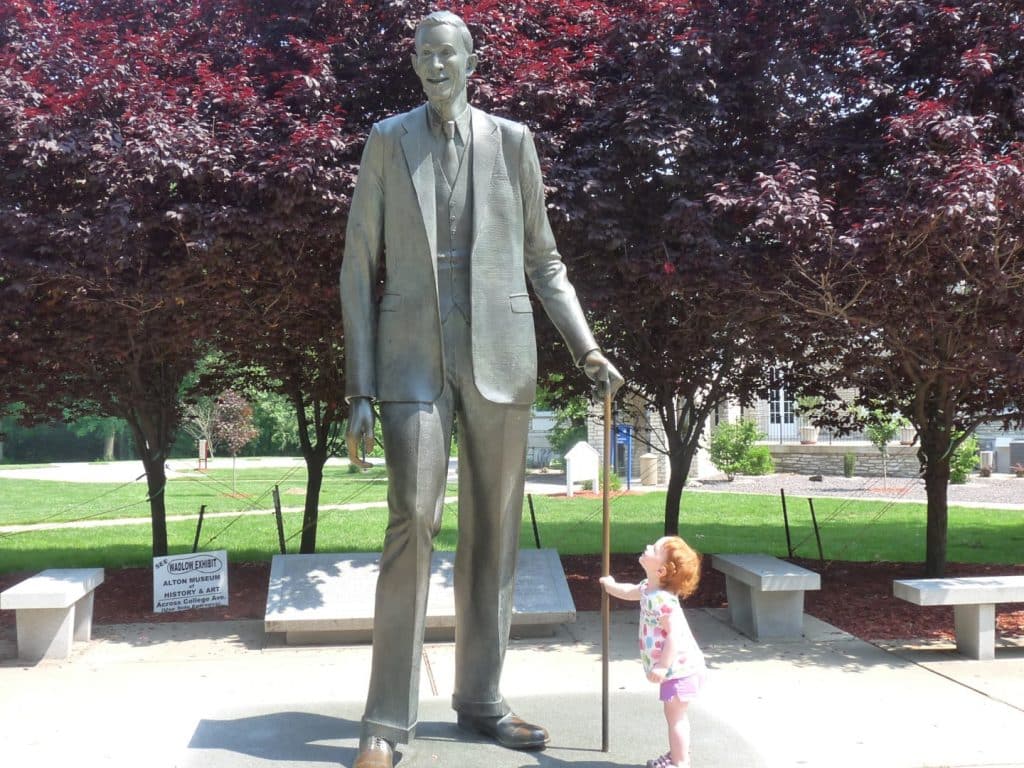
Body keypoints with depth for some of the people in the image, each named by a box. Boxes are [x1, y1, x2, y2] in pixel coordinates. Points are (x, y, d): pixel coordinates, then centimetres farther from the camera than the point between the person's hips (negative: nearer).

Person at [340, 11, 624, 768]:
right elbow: (360, 268, 4)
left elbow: (543, 260, 13)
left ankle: (480, 697, 18)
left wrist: (586, 346, 0)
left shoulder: (512, 140, 10)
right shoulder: (388, 140, 7)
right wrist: (360, 387, -2)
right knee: (413, 521, -12)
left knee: (494, 530, 5)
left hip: (499, 355, 2)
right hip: (414, 356, -2)